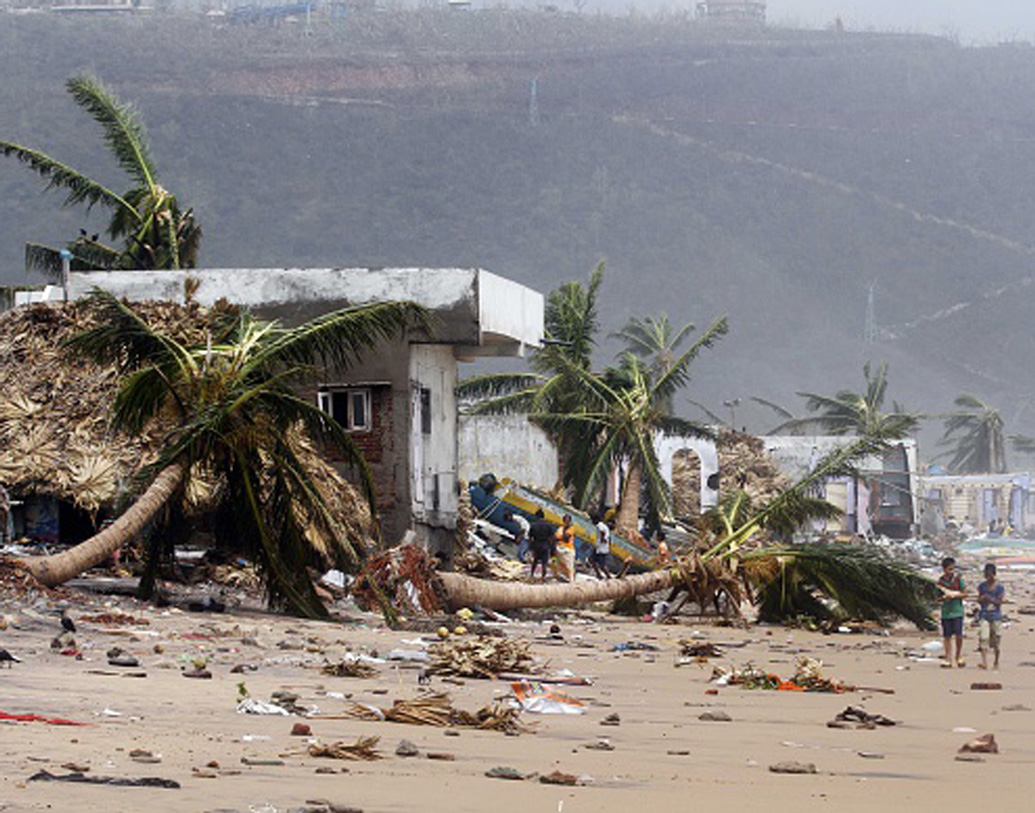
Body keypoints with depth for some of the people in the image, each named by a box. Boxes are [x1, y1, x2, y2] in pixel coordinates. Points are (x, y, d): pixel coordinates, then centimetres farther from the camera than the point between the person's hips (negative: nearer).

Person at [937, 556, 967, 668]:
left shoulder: (958, 579, -1)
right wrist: (943, 598, -12)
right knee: (947, 636, 3)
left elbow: (965, 593, 1)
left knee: (958, 635, -11)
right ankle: (948, 660, 9)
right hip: (945, 612, 2)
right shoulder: (940, 581, 4)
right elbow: (938, 598, 10)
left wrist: (954, 595, -13)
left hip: (957, 611, -2)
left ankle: (959, 656, 10)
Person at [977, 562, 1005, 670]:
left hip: (996, 616, -2)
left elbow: (999, 602, -8)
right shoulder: (982, 586, 6)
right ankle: (984, 662, -18)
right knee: (983, 638, -13)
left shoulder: (999, 587, -4)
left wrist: (990, 599, -24)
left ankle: (996, 662, 22)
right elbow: (979, 600, 11)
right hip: (984, 615, 2)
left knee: (996, 641, 6)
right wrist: (981, 599, -12)